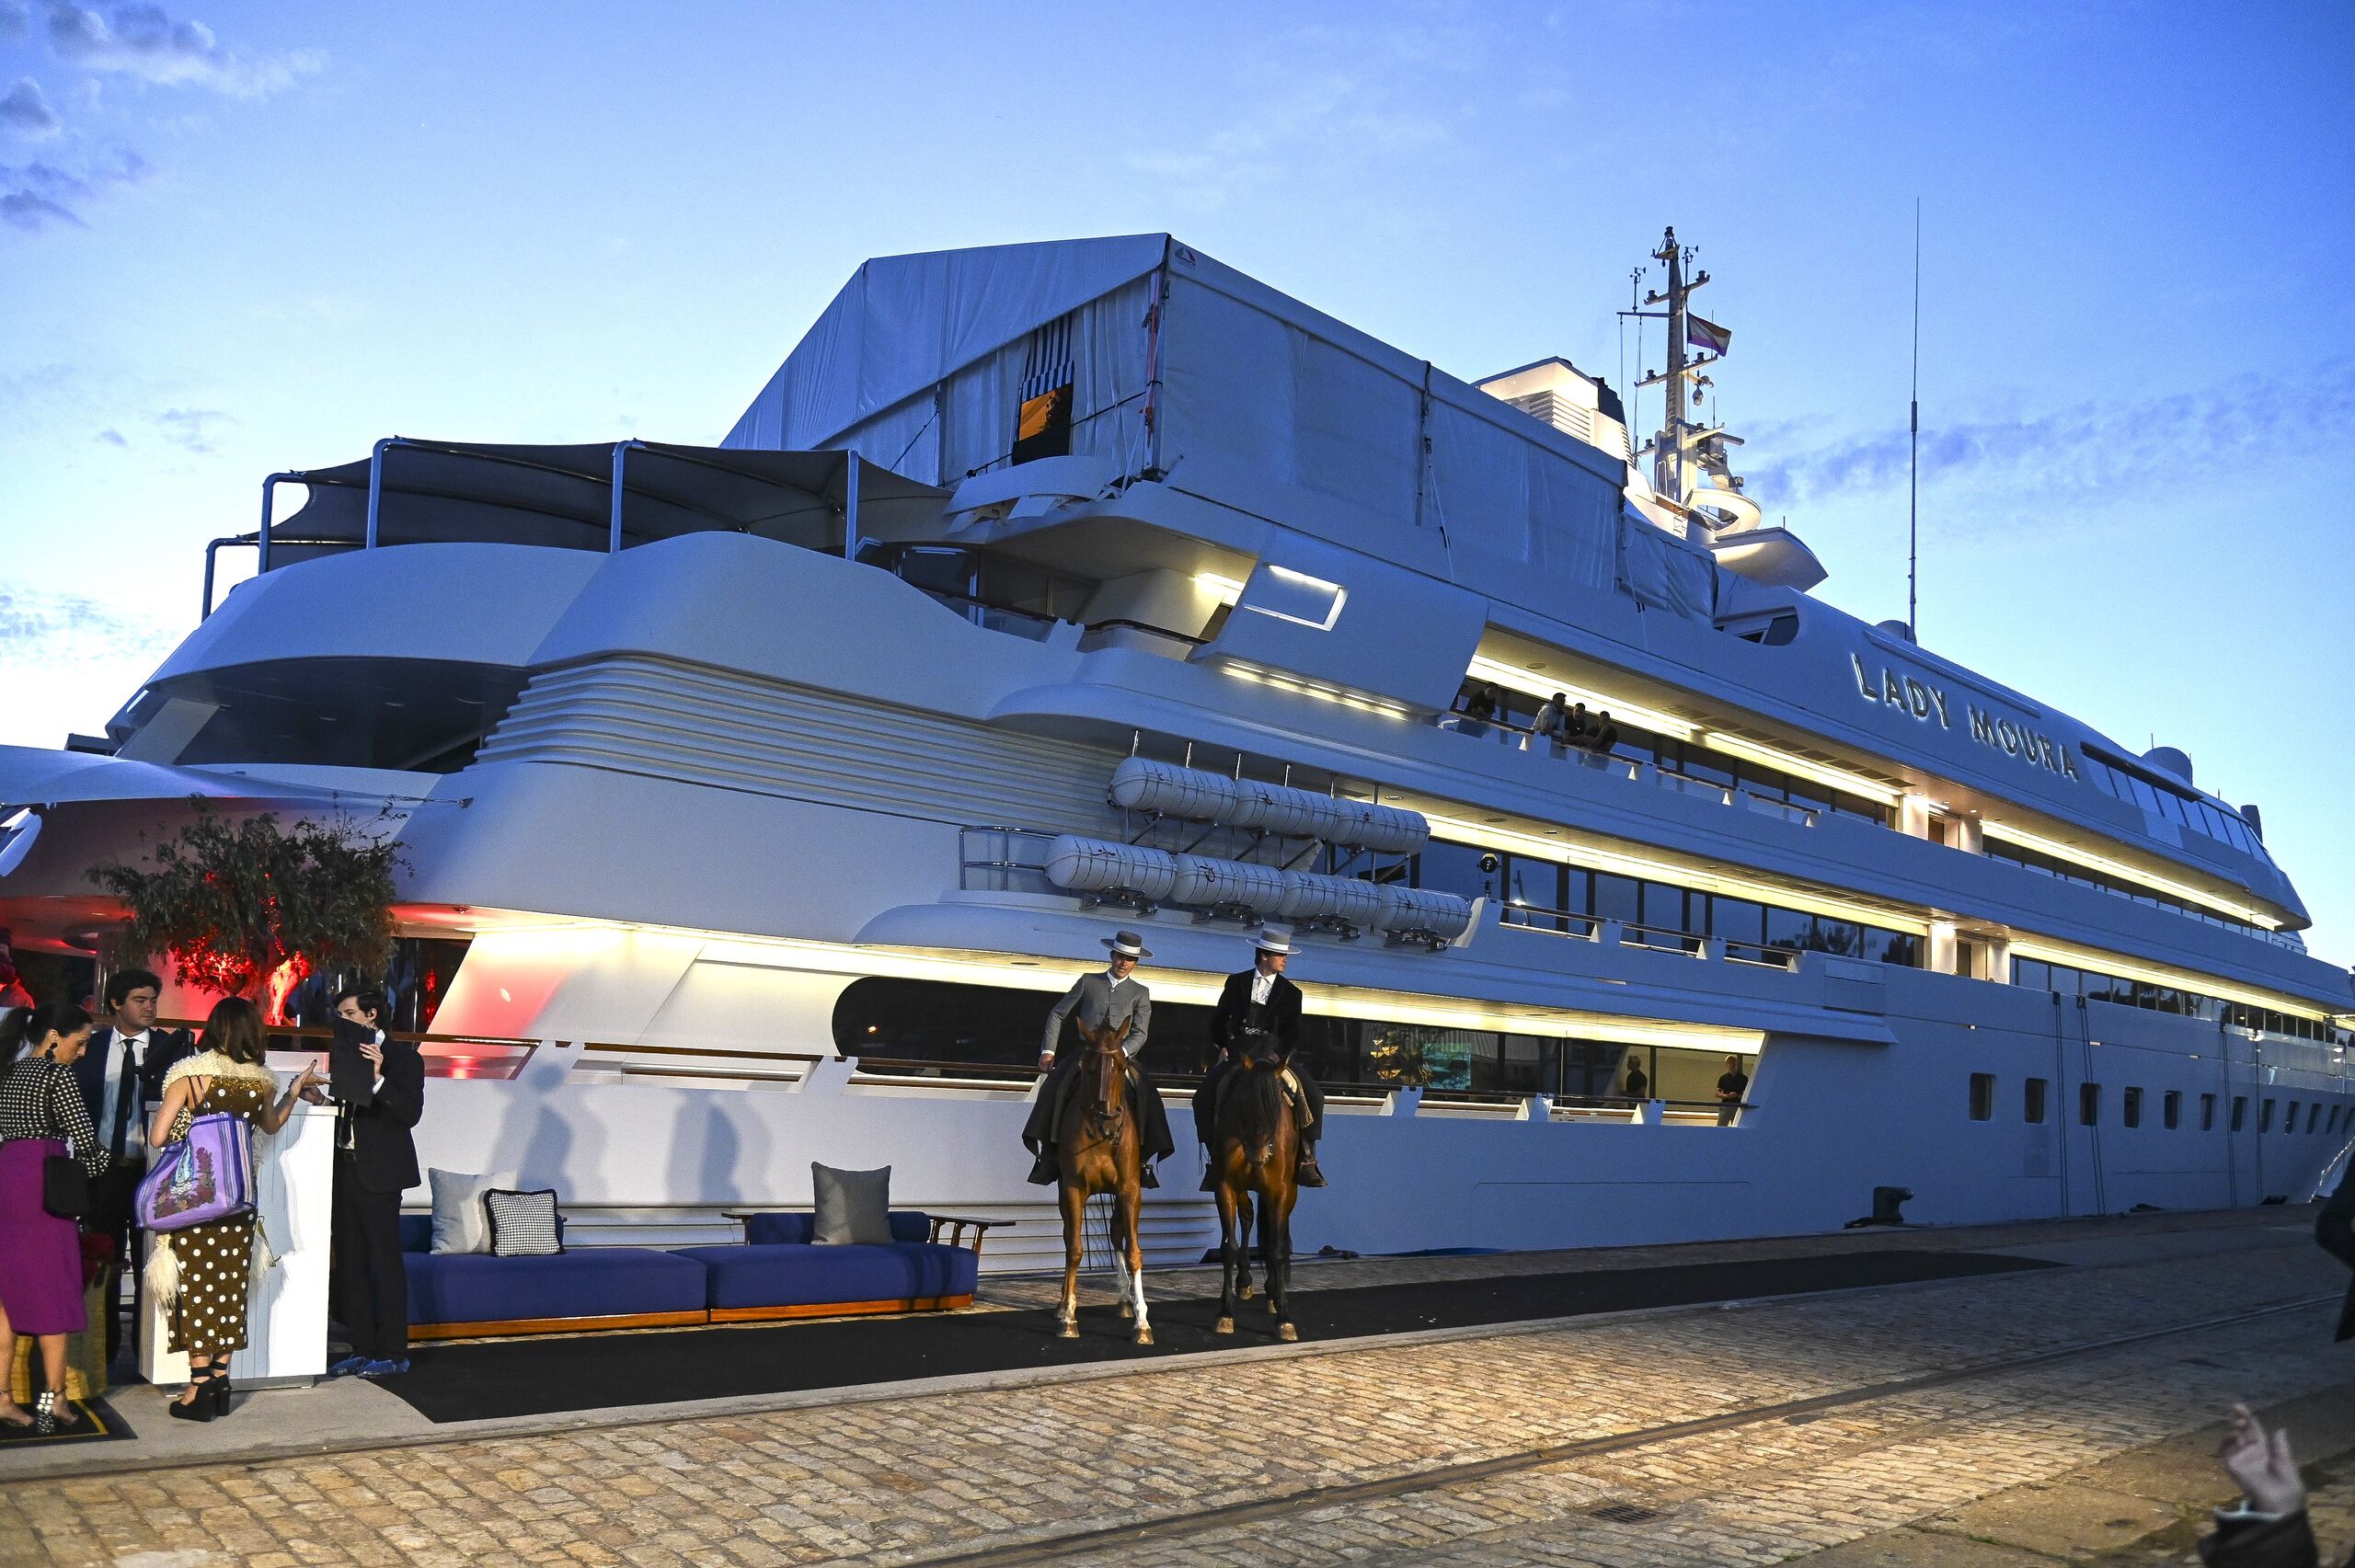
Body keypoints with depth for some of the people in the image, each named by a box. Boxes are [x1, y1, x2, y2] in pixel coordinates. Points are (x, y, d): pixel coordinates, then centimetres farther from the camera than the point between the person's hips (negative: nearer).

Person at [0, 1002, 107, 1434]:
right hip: (40, 1183, -7)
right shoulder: (56, 1073, -7)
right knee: (52, 1290, -1)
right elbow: (83, 1136, -10)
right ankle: (53, 1398, -1)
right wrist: (102, 1170, 7)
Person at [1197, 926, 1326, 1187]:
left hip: (1275, 1053, 0)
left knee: (1313, 1096, -20)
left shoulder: (1290, 992, 8)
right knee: (1204, 1097, -20)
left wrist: (1282, 1057, -13)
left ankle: (1306, 1159, -7)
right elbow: (1218, 1020, 14)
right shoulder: (1236, 982, 9)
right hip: (1237, 1051, 0)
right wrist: (1223, 1046, 0)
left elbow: (1293, 1033, 4)